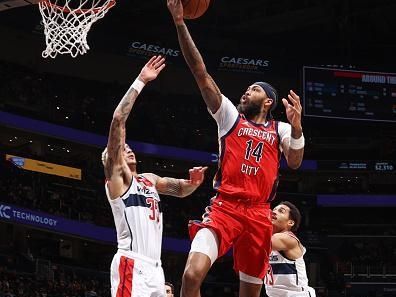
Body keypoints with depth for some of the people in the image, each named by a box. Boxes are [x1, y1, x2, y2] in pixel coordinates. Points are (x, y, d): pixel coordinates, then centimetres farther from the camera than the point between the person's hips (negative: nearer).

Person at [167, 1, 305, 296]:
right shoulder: (230, 115, 11)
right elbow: (200, 73, 3)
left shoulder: (280, 129, 15)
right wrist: (180, 24, -6)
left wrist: (296, 125, -19)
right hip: (224, 207, -2)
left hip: (259, 214, 2)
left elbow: (295, 163, -2)